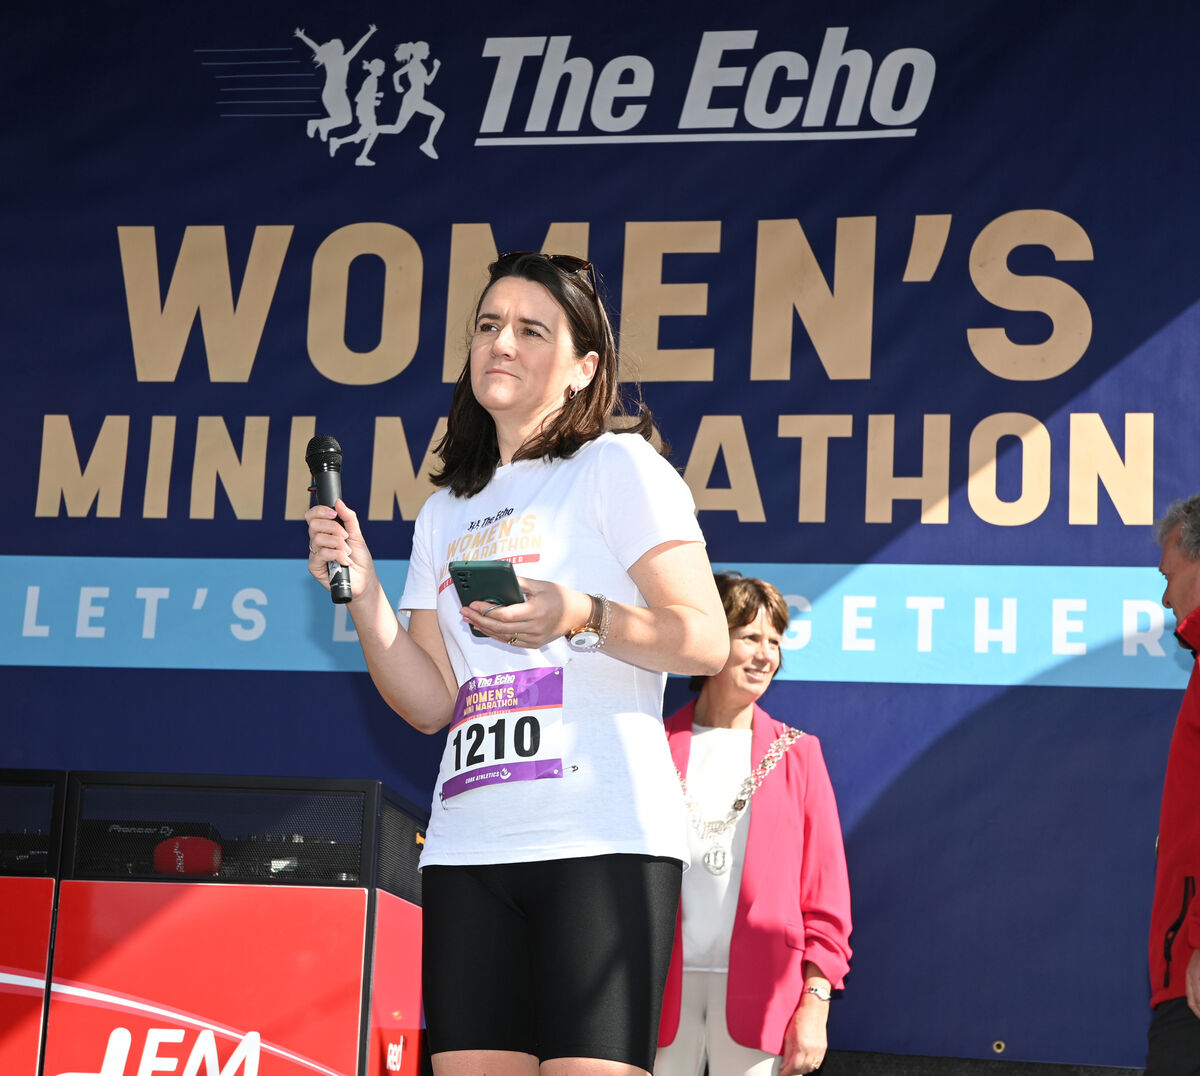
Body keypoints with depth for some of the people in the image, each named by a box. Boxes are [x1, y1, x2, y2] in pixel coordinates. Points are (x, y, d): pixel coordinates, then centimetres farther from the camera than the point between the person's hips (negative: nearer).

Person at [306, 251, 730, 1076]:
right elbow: (431, 704, 14)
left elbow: (707, 642, -5)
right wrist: (363, 594, 2)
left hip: (601, 842, -5)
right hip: (467, 849, 6)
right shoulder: (445, 513, 21)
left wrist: (583, 619, -20)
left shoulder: (619, 466, 3)